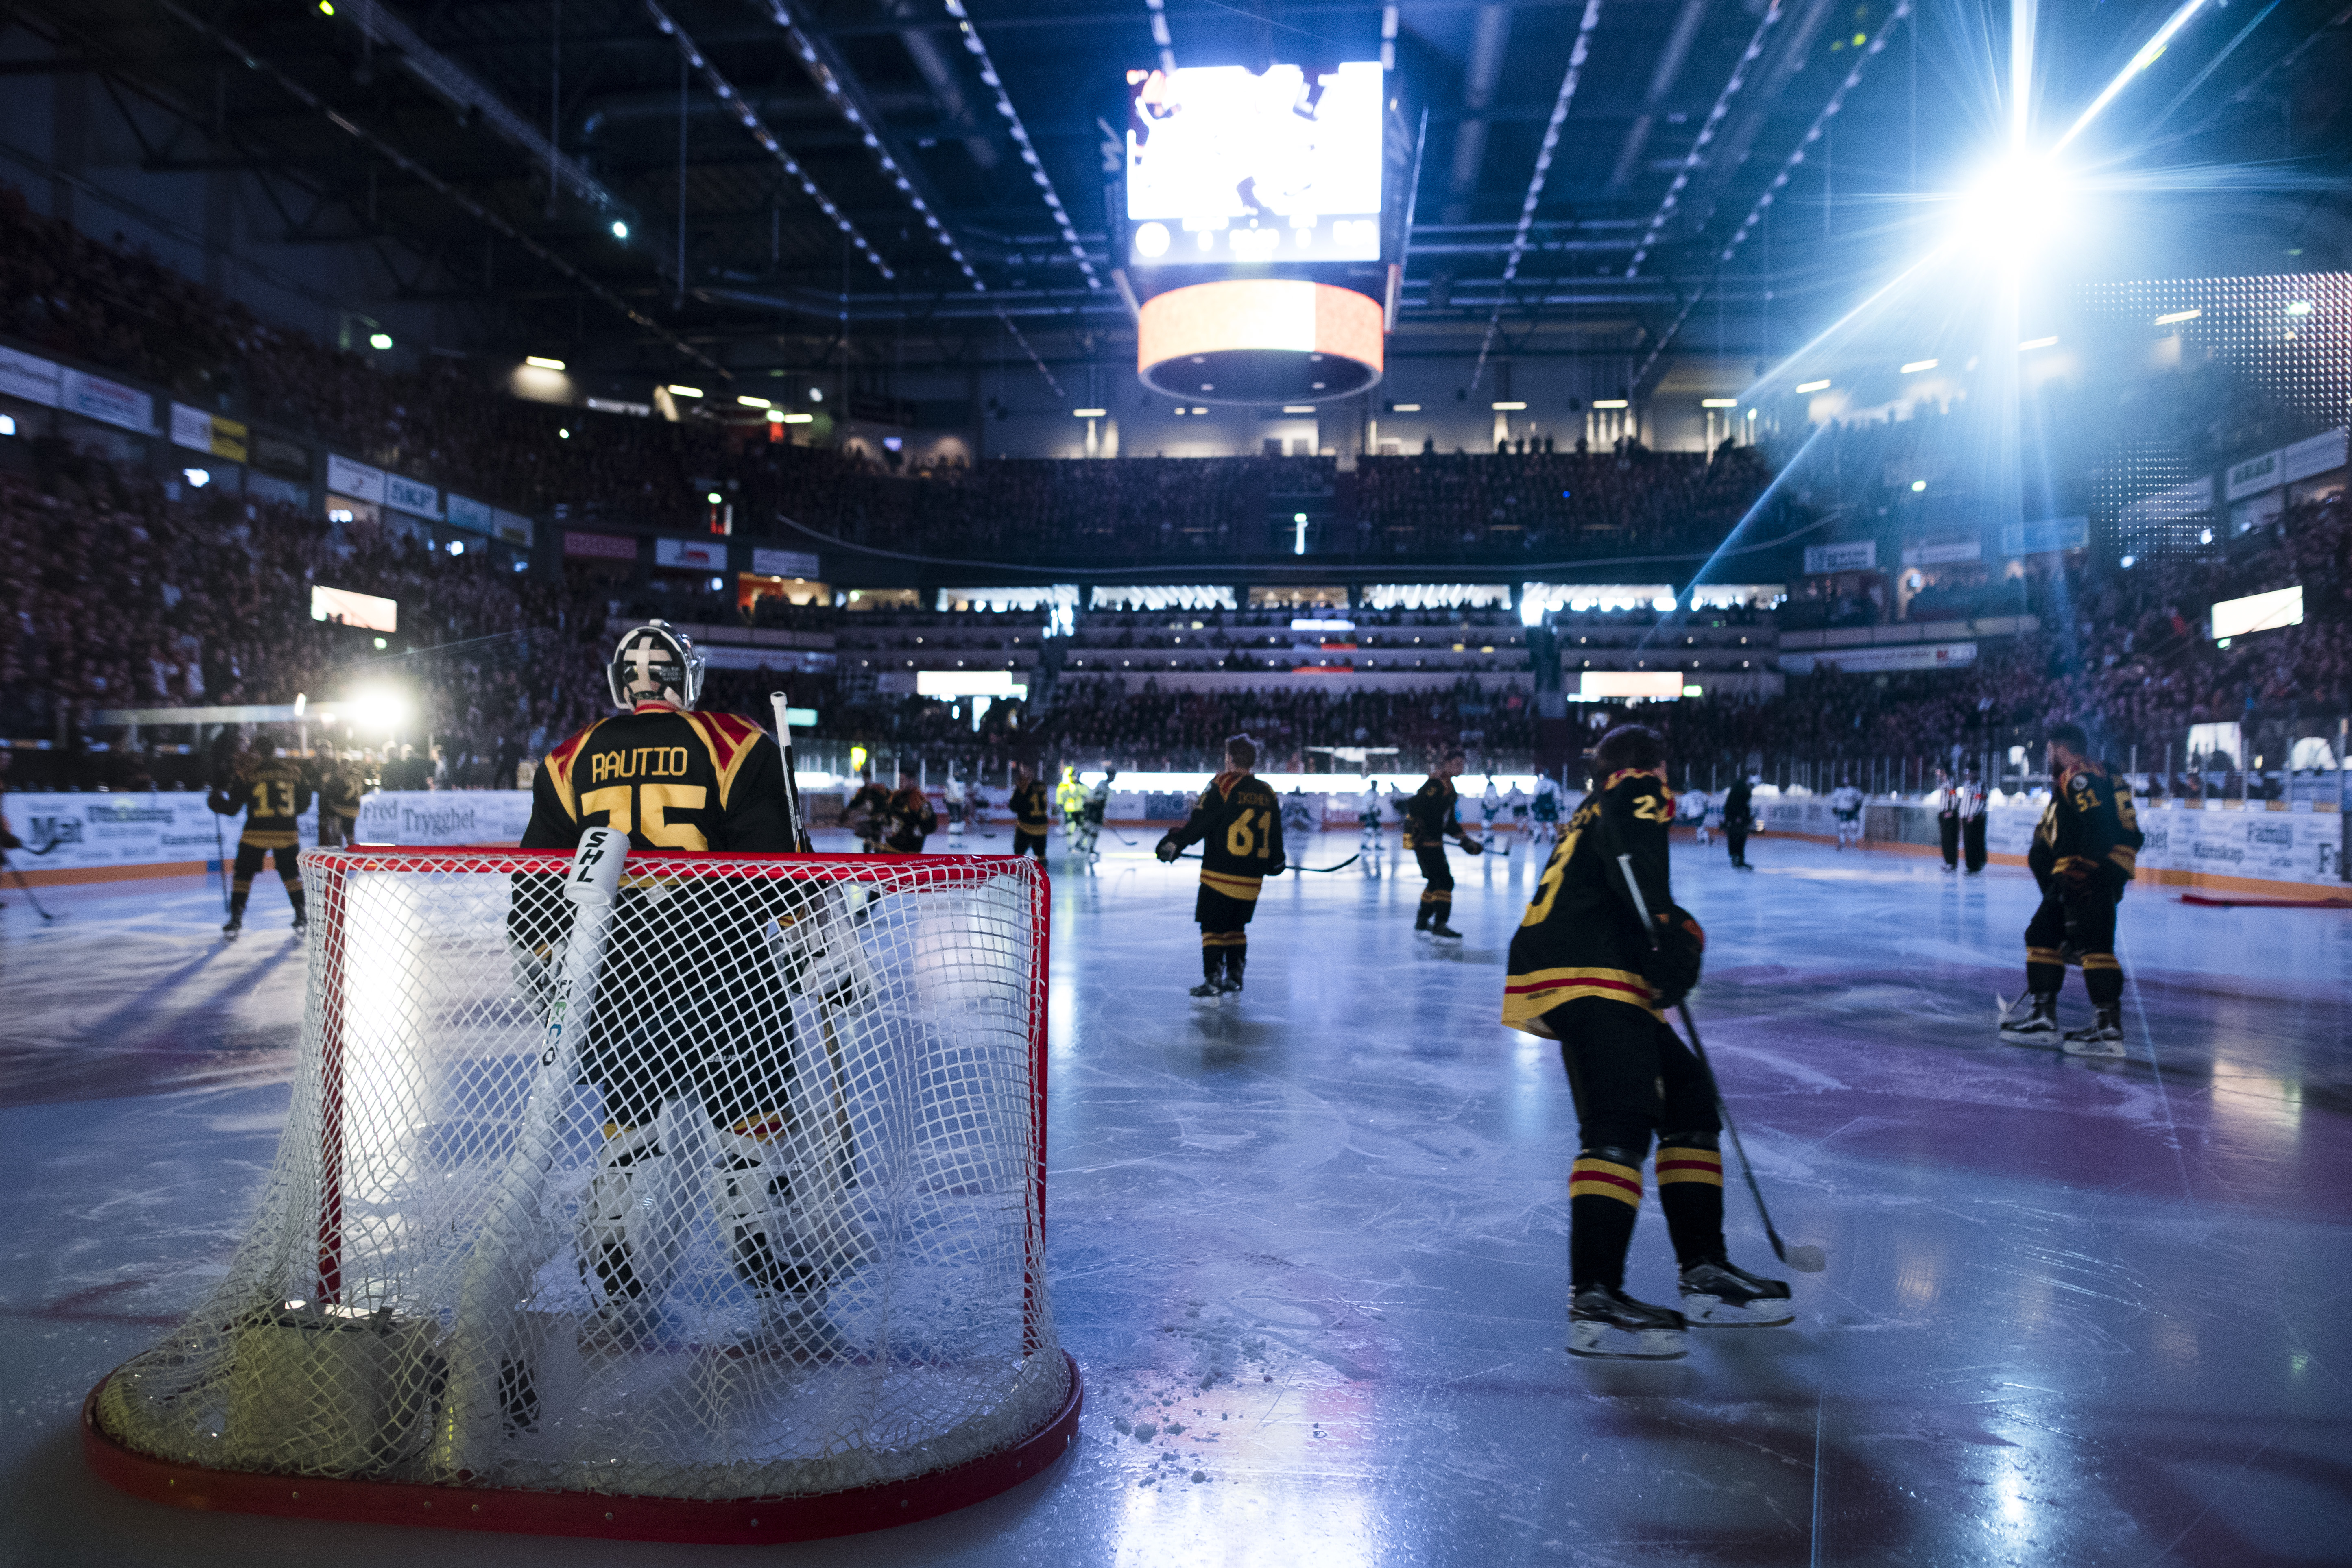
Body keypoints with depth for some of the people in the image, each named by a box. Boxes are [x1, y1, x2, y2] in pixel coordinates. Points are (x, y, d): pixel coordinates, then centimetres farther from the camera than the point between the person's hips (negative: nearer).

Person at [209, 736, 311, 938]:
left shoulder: (245, 773, -1)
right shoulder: (293, 771, 8)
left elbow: (232, 808, 1)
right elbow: (303, 805, 14)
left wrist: (215, 799, 21)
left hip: (256, 833, -2)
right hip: (287, 833, 2)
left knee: (243, 875, 9)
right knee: (291, 875, 17)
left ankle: (236, 921, 4)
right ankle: (302, 917, 17)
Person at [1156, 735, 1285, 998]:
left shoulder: (1223, 786, -9)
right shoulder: (1268, 794, 8)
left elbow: (1199, 822, -15)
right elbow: (1275, 836, 17)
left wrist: (1174, 842, -8)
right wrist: (1276, 863, 32)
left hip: (1219, 875, -5)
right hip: (1252, 878, 6)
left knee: (1213, 926, 3)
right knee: (1236, 926, 20)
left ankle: (1213, 978, -1)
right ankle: (1235, 975, 20)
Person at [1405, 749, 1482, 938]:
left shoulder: (1449, 788, 19)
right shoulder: (1437, 783, -14)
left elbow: (1450, 822, 23)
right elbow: (1414, 805, -25)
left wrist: (1466, 841, 18)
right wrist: (1415, 825, -28)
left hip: (1434, 841, 11)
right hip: (1423, 839, -11)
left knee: (1435, 881, 19)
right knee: (1444, 880, -13)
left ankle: (1422, 921, 30)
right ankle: (1439, 925, -14)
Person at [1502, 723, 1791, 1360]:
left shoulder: (1589, 815, 34)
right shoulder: (1637, 793, 6)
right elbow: (1635, 870, -16)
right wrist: (1669, 932, -21)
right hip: (1589, 979, -10)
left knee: (1689, 1096, 15)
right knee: (1620, 1126, -19)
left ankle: (1705, 1272, 18)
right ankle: (1594, 1301, -28)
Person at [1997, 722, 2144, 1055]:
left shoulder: (2079, 777, -6)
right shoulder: (2066, 785, 27)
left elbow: (2099, 823, -22)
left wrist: (2082, 867, -28)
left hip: (2100, 870, -11)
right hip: (2073, 875, 11)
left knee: (2092, 941, -16)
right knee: (2042, 934, 12)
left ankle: (2109, 1028, -19)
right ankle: (2042, 1018, 16)